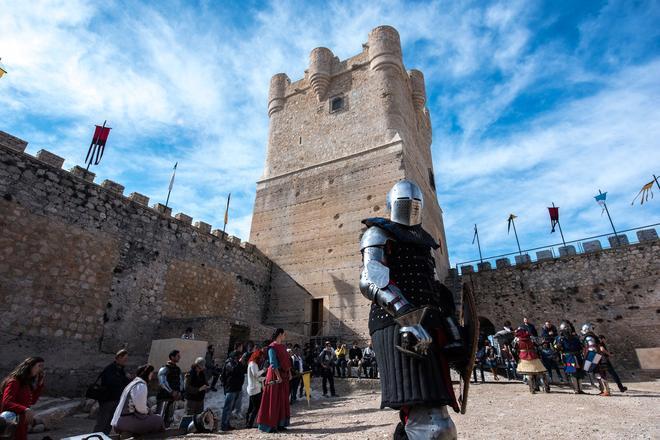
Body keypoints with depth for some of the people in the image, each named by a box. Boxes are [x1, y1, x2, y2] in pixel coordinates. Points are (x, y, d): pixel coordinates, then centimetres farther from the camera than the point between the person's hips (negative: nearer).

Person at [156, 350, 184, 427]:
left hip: (173, 397, 7)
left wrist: (180, 392, -3)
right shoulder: (164, 369, -10)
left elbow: (181, 382, 12)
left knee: (169, 418, 13)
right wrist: (172, 392, -20)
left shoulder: (178, 369, 11)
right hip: (163, 397, -7)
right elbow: (162, 383, -17)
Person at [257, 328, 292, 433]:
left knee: (283, 400, 12)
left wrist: (289, 372, 6)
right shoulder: (272, 347, -13)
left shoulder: (283, 346, 13)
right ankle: (270, 425, 7)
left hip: (284, 375, 9)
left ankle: (280, 424, 21)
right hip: (275, 375, -8)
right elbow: (273, 363, -19)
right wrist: (278, 376, -24)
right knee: (273, 400, -2)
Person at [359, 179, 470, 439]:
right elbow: (371, 280, -14)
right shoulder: (379, 233, 5)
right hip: (398, 326, -8)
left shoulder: (423, 242, 29)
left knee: (426, 416, 11)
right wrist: (408, 315, -28)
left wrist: (453, 337, 18)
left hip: (429, 326, 8)